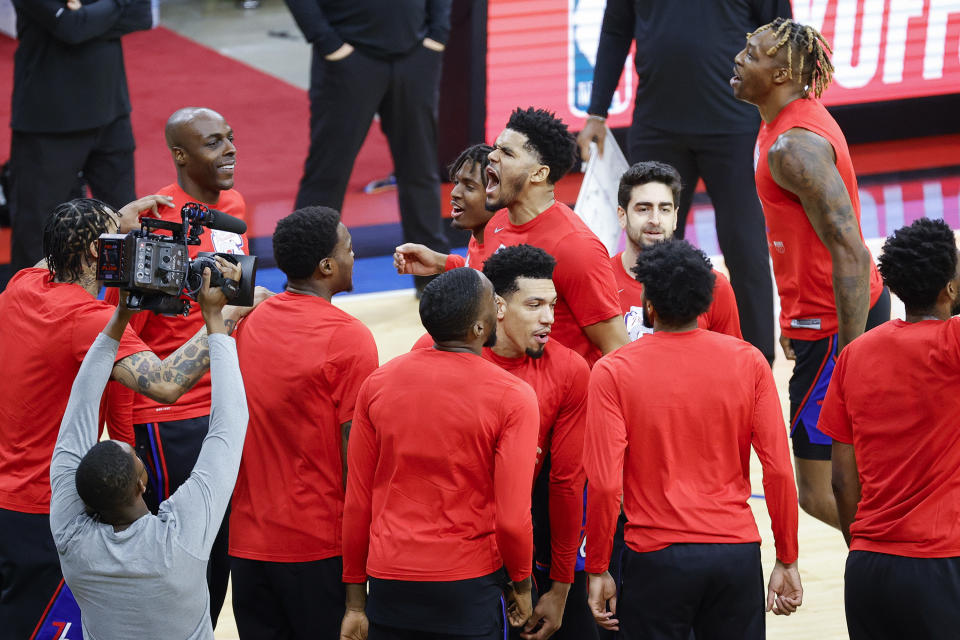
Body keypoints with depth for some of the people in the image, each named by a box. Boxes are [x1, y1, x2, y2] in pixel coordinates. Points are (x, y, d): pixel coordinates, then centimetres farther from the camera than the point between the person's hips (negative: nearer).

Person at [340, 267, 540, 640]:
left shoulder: (378, 383, 1)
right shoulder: (512, 397, -11)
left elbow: (356, 503, 3)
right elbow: (512, 519, -13)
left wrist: (355, 601, 10)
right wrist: (522, 583, 5)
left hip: (388, 584, 4)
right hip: (468, 588, -3)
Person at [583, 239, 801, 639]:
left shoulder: (613, 373, -7)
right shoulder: (749, 361, -1)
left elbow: (604, 485, -11)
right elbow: (779, 470, -3)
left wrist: (597, 570, 0)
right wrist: (787, 561, 6)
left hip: (657, 559, -2)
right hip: (738, 553, 2)